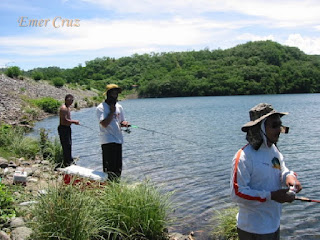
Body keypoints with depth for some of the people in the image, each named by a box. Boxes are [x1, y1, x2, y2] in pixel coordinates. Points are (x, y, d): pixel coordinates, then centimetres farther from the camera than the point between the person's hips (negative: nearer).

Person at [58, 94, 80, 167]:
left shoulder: (67, 108, 15)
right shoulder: (63, 108, -18)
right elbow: (64, 120, -25)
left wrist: (74, 122, 8)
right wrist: (74, 121, -16)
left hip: (67, 128, 11)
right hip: (63, 128, -11)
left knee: (69, 144, 18)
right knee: (66, 145, -8)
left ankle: (70, 160, 31)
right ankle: (66, 163, -2)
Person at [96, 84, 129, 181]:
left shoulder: (119, 107, 13)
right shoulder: (101, 107, -8)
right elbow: (104, 124, -20)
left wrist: (124, 123, -1)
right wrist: (112, 111, -15)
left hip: (118, 140, 7)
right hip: (108, 141, -7)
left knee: (118, 169, 12)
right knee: (109, 168, -8)